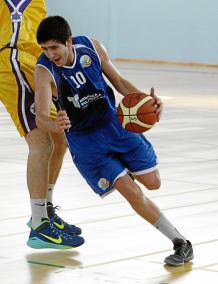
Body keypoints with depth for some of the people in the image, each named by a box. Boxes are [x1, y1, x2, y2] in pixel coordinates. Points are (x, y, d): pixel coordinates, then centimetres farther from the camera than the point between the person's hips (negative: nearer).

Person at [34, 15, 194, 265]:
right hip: (84, 139, -3)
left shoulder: (91, 47, -11)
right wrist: (56, 125, -57)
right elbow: (41, 117, -33)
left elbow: (119, 81, 2)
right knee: (132, 193, -14)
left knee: (152, 183, 2)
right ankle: (180, 243, -1)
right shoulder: (44, 71, -22)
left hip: (115, 124, 3)